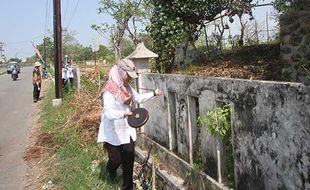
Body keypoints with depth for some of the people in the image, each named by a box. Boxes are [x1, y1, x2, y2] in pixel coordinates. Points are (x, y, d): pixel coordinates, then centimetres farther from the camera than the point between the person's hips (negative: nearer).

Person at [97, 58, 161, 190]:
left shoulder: (127, 87, 3)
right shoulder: (109, 90, -21)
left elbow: (139, 98, 17)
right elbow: (109, 112, -30)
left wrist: (153, 94, 8)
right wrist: (123, 114, -47)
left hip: (127, 130, 6)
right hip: (113, 132, -6)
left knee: (129, 158, 8)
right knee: (116, 159, 6)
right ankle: (111, 170, 45)